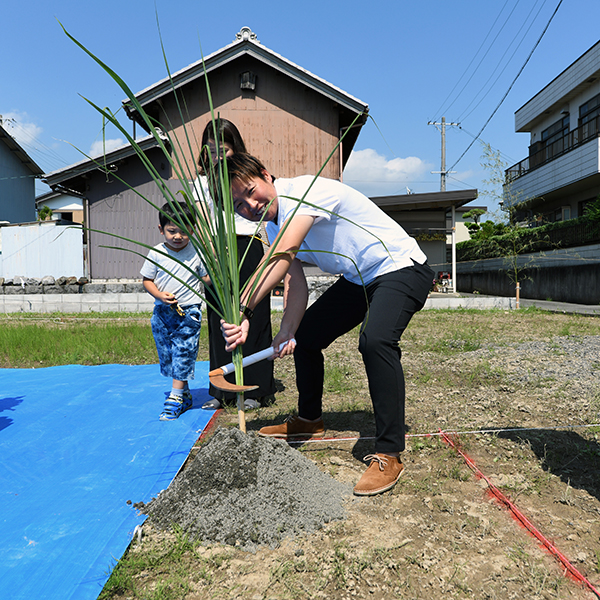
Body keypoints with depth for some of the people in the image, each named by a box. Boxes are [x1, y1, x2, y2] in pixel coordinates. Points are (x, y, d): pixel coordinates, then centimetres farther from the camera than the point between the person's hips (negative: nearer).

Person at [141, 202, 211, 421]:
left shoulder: (196, 252, -4)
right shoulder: (156, 253, 0)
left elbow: (207, 278, 3)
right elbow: (147, 280, 5)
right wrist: (159, 295, -12)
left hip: (188, 312, -3)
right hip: (162, 312, 4)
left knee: (183, 354, -7)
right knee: (167, 355, 11)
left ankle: (176, 397, 3)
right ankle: (184, 393, 27)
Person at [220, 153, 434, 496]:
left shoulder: (304, 190, -25)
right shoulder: (274, 225, 1)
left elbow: (284, 253, -39)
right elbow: (295, 282, -8)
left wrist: (244, 309, -46)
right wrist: (288, 330, -25)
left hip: (402, 269, -9)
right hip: (358, 280, 9)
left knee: (375, 340, -34)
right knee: (305, 335, 10)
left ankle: (389, 455, -22)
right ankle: (310, 420, 31)